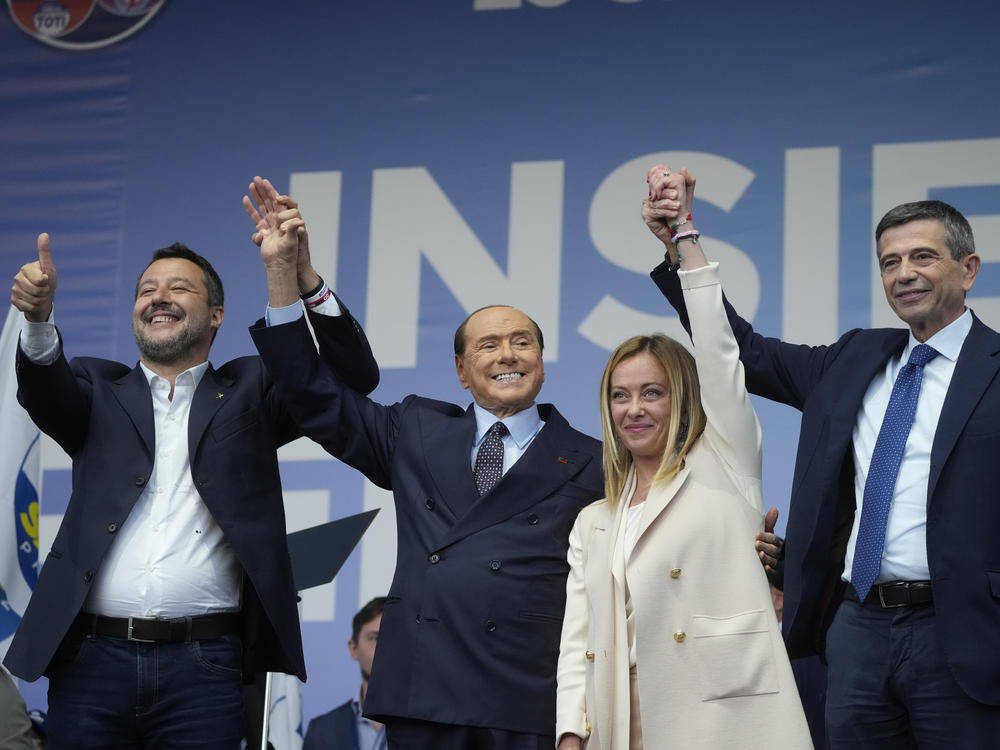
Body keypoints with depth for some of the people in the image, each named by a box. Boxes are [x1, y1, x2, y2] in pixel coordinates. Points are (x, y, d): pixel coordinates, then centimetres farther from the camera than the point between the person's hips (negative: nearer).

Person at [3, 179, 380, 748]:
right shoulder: (99, 391, 16)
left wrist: (301, 274, -16)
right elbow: (46, 389, -6)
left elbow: (355, 377, -1)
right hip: (92, 659, 1)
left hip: (204, 665, -1)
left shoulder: (247, 392, 12)